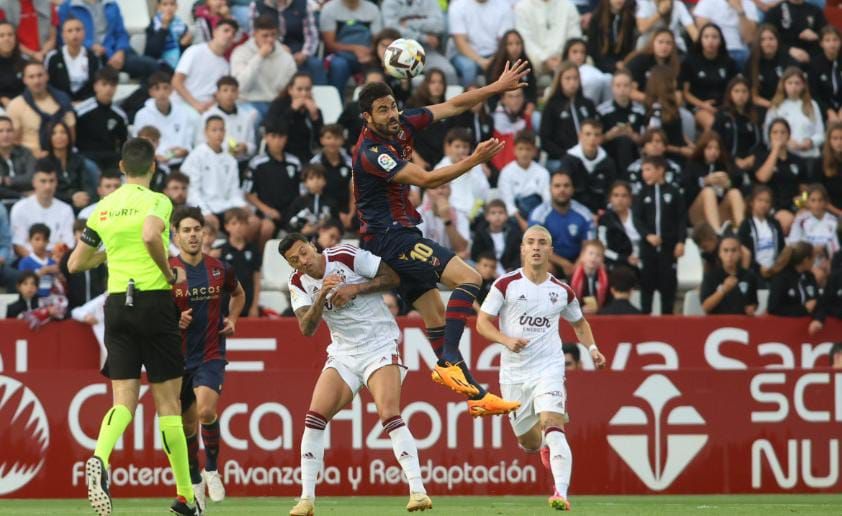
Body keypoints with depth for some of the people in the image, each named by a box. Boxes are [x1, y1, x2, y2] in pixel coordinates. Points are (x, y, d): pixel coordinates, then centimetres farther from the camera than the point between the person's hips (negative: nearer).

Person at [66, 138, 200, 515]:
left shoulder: (104, 207, 11)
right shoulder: (156, 201, -5)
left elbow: (75, 264, 16)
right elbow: (150, 235, -28)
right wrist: (170, 274, -13)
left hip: (116, 304, 4)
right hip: (154, 301, -4)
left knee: (124, 400, 1)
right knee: (168, 402, 3)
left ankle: (99, 459, -31)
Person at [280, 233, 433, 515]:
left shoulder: (346, 256, -12)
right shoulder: (298, 283, 1)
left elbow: (393, 277, -11)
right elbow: (306, 328, -9)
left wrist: (355, 289, -20)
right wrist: (321, 298, -24)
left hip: (380, 346, -5)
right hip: (343, 352, 5)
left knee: (389, 414, -22)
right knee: (314, 417, -8)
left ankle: (417, 489, -22)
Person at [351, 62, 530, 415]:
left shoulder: (402, 125, 4)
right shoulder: (371, 152, -22)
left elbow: (453, 106, 13)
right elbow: (426, 180, -25)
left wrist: (496, 88, 12)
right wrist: (473, 161, -28)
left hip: (401, 234, 9)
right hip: (389, 237, -9)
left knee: (435, 316, 8)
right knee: (468, 279, -20)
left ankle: (475, 394, 9)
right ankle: (450, 360, -27)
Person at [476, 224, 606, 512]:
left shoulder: (561, 291, 6)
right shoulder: (506, 284, -2)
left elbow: (579, 322, 25)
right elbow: (482, 322, -2)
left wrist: (592, 348, 8)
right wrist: (507, 340, -19)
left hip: (549, 368, -1)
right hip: (513, 373, 1)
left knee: (552, 426, -24)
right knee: (529, 443, 10)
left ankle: (561, 493, -32)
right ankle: (547, 444, 49)